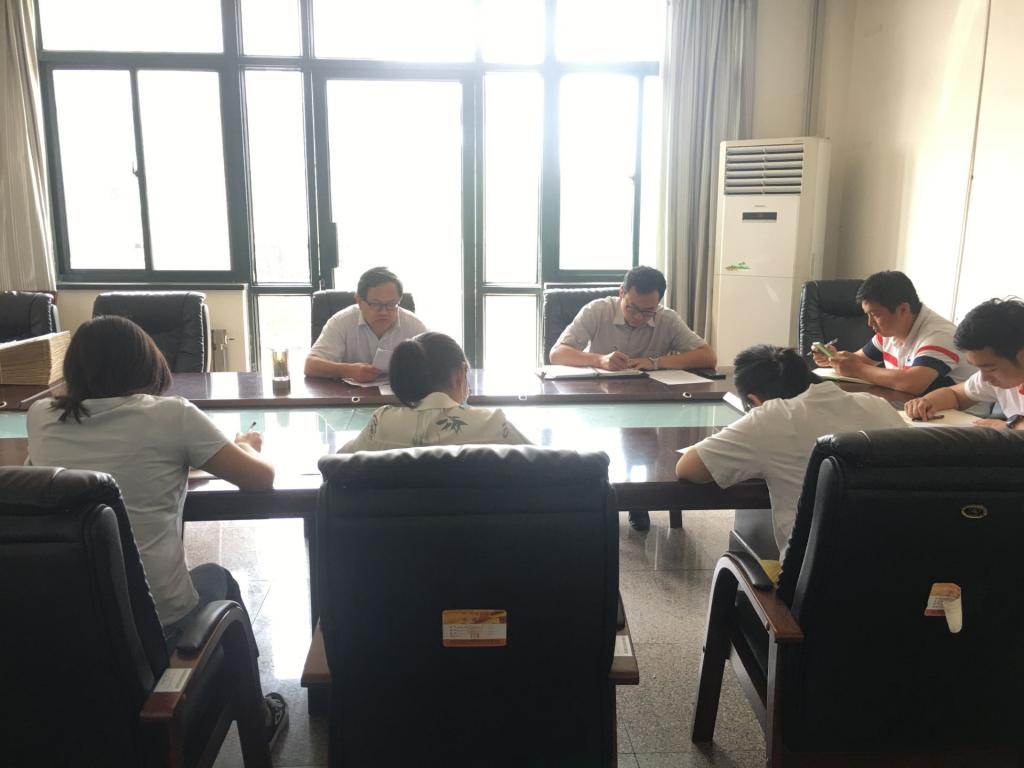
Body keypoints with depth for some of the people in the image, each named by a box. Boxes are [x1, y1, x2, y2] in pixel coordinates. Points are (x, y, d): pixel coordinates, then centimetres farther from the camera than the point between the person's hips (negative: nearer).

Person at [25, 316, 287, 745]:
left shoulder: (41, 418, 3)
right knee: (218, 579, 30)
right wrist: (245, 446, 18)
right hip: (157, 625, -4)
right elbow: (261, 478, -4)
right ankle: (253, 716, 43)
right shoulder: (170, 415, -10)